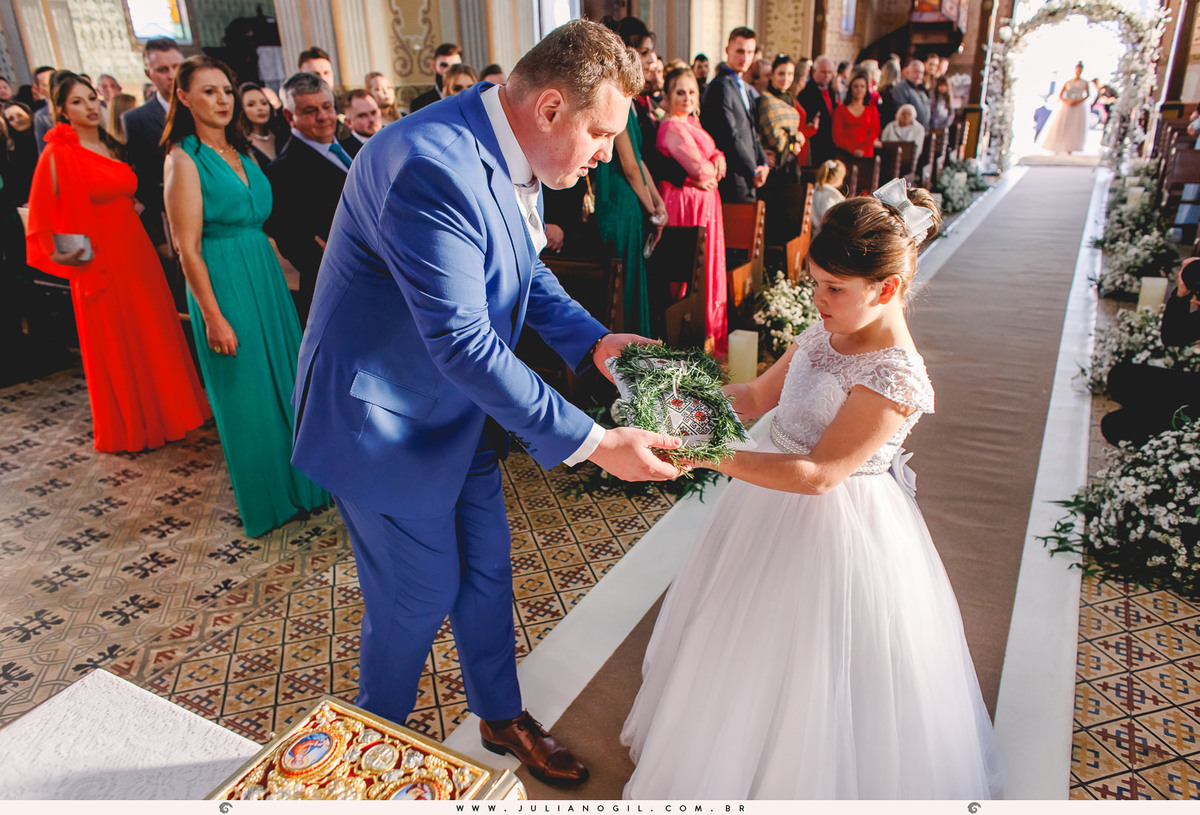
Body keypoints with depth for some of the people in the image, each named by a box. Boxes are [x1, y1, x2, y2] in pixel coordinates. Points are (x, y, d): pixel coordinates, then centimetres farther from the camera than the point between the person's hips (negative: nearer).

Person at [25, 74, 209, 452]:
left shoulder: (112, 147, 12)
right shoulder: (58, 154, -9)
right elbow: (40, 212, -11)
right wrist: (56, 252, -18)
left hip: (137, 251, 6)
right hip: (100, 260, -6)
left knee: (154, 333, 12)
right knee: (115, 342, 3)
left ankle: (164, 409, 27)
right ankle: (128, 426, 19)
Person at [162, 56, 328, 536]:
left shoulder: (239, 152, 11)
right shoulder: (184, 160, -11)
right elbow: (188, 248, -14)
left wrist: (281, 275, 8)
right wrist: (213, 317, -17)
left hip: (266, 275, 8)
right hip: (225, 284, -7)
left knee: (286, 380, 15)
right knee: (247, 393, 4)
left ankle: (298, 477, 33)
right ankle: (267, 499, 21)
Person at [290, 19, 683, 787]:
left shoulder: (509, 160, -1)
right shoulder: (432, 167, -32)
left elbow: (527, 271, 13)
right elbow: (462, 343, -35)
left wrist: (593, 339, -4)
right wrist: (592, 442, -31)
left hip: (461, 409, 9)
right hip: (388, 421, -8)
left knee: (487, 572, 19)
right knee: (419, 596, 8)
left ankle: (503, 718, 44)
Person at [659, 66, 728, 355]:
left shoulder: (690, 123, 14)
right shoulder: (672, 128, -17)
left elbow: (713, 164, 16)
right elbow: (700, 169, -23)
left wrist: (718, 157, -6)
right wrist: (714, 169, -3)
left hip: (703, 201, 10)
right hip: (687, 201, -10)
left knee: (706, 264, 14)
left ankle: (709, 333, 24)